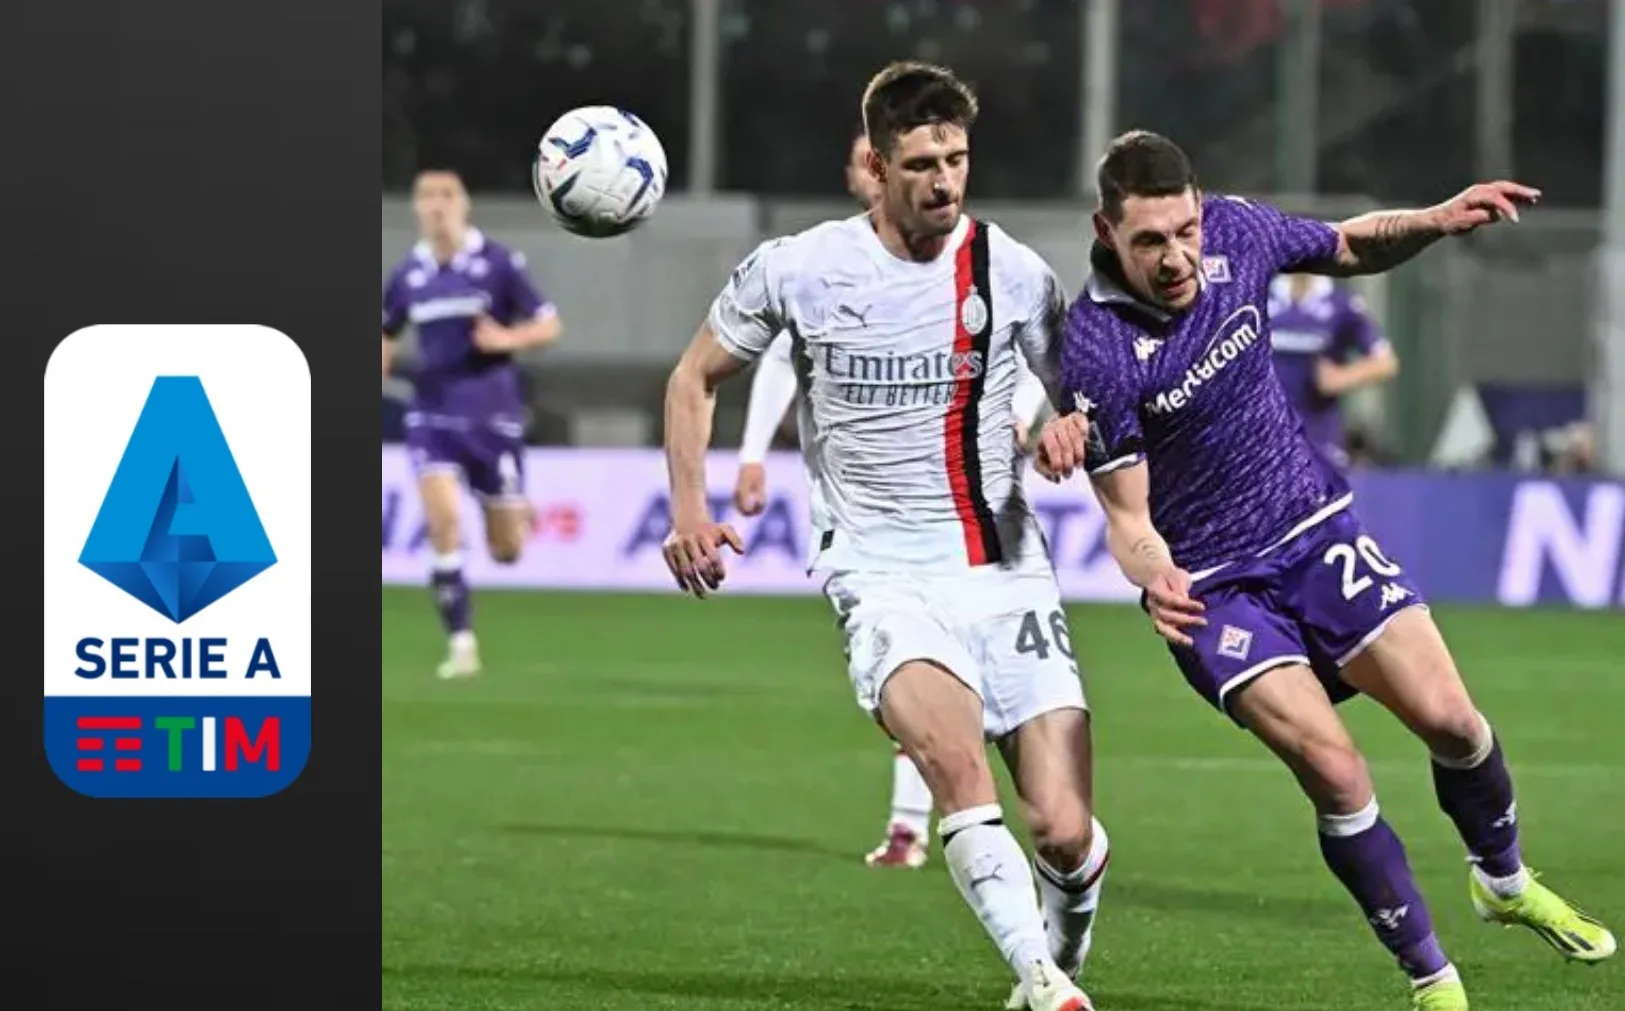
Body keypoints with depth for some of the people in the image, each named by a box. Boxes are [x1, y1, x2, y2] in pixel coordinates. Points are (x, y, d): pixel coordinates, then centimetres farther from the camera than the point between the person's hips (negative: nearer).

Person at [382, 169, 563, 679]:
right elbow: (387, 338, 19)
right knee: (444, 524, -19)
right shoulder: (407, 275, 3)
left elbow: (549, 326, -2)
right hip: (432, 416, 2)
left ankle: (518, 515, 43)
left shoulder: (499, 263, -6)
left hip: (492, 416, -2)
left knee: (507, 551, 4)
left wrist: (507, 338, -21)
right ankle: (461, 644, -12)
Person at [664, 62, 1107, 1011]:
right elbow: (696, 377, 14)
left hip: (1008, 571, 2)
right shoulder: (797, 269, -2)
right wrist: (690, 506, 3)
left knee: (1065, 833, -8)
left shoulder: (1013, 273, 1)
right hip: (882, 574, -2)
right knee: (957, 764, -32)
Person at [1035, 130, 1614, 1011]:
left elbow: (1352, 247, 12)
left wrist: (1436, 221, -7)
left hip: (1315, 527, 5)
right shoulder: (1098, 352, -24)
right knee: (1333, 768, -18)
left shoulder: (1237, 231, -10)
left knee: (1447, 717, -3)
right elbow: (1127, 517, -17)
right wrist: (1154, 577, -38)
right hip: (1212, 584, -4)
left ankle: (1504, 880, 28)